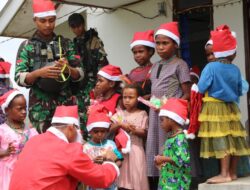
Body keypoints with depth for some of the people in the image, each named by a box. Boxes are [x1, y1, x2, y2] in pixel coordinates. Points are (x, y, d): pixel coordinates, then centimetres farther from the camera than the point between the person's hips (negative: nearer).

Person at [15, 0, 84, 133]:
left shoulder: (66, 43, 8)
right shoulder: (27, 46, 3)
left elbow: (80, 74, 6)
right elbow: (19, 78, -3)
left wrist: (68, 69, -16)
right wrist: (38, 73, -21)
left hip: (65, 104, 2)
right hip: (39, 107, -1)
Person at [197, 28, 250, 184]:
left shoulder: (211, 67, -12)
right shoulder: (236, 69, 2)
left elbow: (201, 89, -11)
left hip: (214, 108, -5)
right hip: (231, 108, 5)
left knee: (221, 141, -6)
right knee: (233, 139, 9)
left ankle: (225, 174, -5)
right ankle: (233, 172, 18)